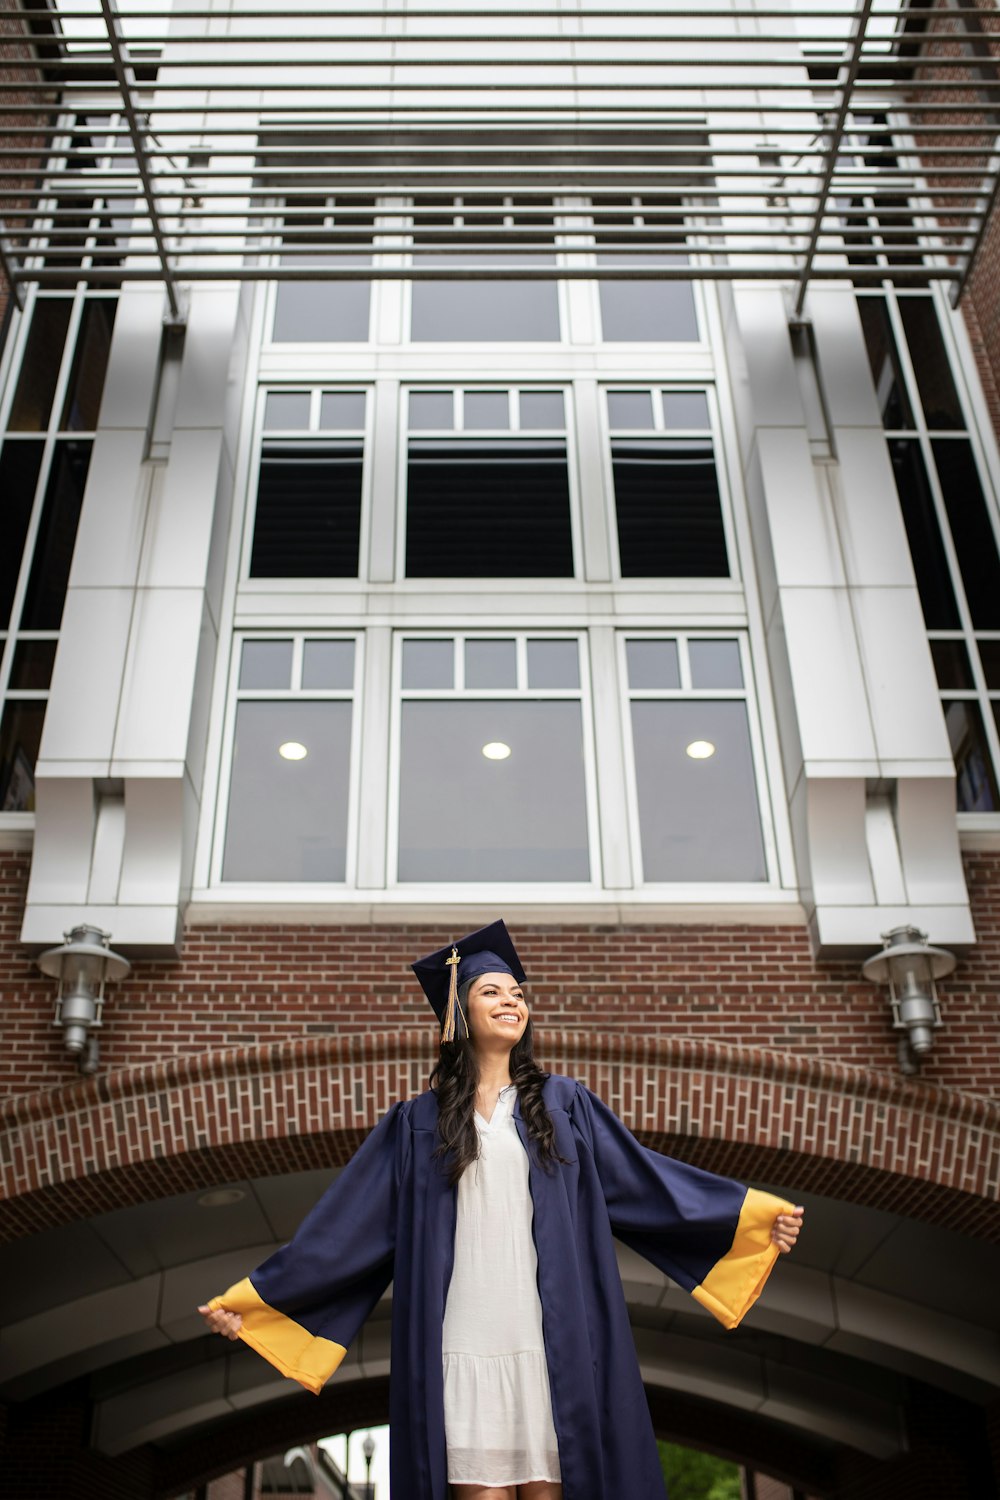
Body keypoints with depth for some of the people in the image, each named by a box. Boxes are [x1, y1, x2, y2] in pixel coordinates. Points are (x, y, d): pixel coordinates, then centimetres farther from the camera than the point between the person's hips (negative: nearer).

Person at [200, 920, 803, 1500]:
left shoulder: (563, 1104, 11)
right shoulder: (419, 1122, 9)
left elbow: (645, 1175, 9)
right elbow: (349, 1223, 9)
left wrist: (761, 1213, 2)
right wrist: (253, 1297, 5)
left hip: (550, 1342, 1)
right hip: (464, 1345, 0)